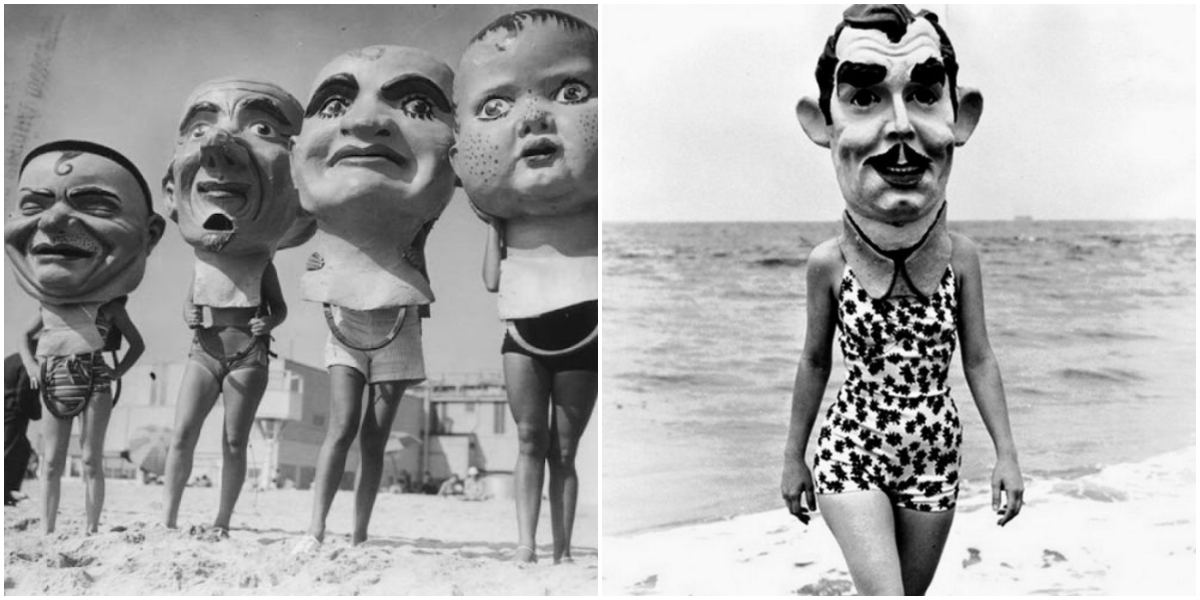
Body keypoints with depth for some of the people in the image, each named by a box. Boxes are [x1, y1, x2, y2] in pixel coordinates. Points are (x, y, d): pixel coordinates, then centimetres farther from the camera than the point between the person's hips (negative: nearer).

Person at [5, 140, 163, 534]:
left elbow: (138, 345, 5)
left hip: (94, 383, -4)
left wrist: (116, 374, -6)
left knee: (91, 460, -1)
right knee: (51, 463, 6)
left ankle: (90, 532, 4)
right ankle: (46, 534, 11)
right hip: (53, 388, 4)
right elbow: (24, 338, 22)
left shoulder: (110, 305, -4)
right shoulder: (48, 308, 6)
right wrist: (31, 367, 6)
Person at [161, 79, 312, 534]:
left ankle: (221, 522, 6)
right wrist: (190, 316, -5)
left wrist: (268, 322, -12)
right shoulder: (202, 257, 5)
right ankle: (167, 520, 1)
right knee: (182, 433, -5)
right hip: (206, 348, 2)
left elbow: (279, 308, 8)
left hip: (249, 350, -2)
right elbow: (189, 301, 15)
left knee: (234, 441, -1)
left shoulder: (261, 261, 0)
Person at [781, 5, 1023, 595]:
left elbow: (979, 361, 1)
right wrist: (793, 456, 7)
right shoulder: (829, 262, -12)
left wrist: (1007, 453, -1)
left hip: (933, 451, 2)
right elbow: (815, 363, 1)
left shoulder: (960, 256, -9)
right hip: (851, 449, -2)